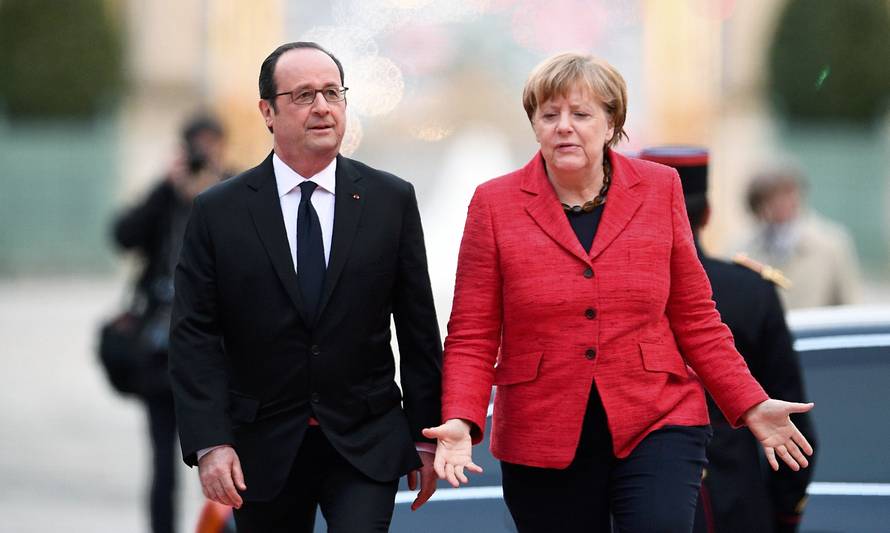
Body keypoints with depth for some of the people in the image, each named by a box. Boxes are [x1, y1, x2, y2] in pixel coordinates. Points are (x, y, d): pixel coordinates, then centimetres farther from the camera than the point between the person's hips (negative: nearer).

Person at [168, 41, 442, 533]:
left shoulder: (391, 200, 1)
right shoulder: (217, 212, -1)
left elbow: (418, 327, 4)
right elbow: (195, 339, -4)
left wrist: (426, 436, 4)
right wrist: (209, 444, -14)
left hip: (364, 445, 0)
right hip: (263, 450, 0)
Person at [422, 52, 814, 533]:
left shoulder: (660, 190, 5)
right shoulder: (495, 204, 1)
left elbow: (694, 317, 9)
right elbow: (472, 336, 0)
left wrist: (750, 405, 2)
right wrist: (460, 422, -15)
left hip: (656, 425, 0)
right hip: (543, 441, 0)